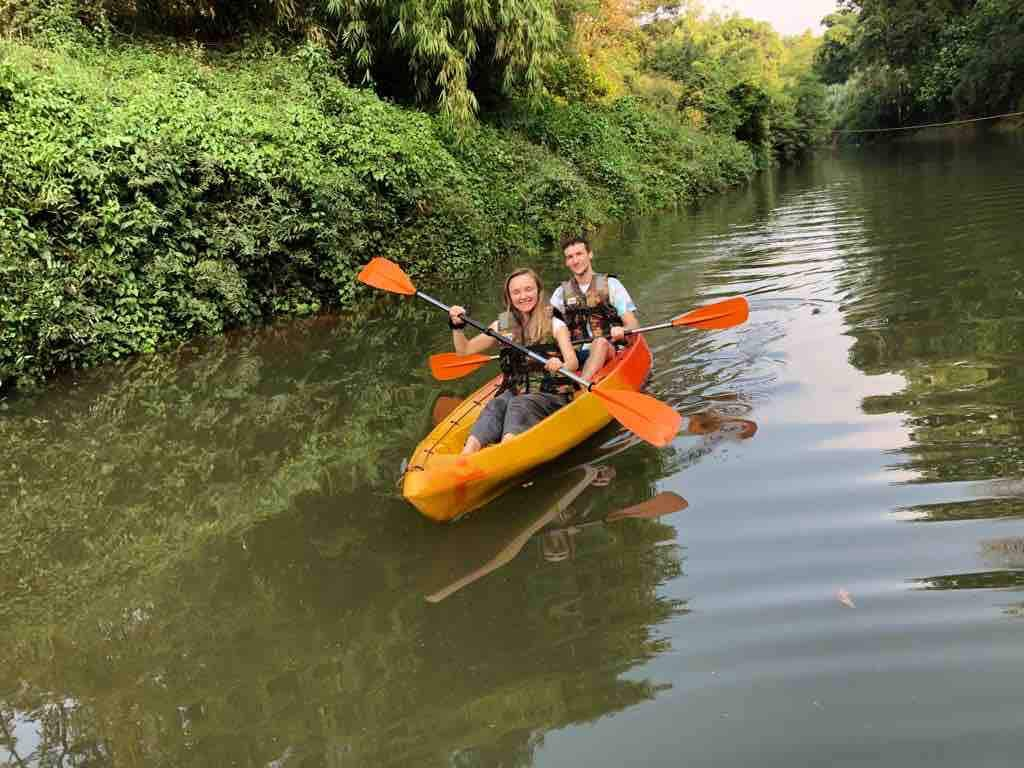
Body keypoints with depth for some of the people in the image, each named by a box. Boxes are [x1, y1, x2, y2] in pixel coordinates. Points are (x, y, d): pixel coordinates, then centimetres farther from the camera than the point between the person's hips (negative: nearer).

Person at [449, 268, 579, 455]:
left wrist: (561, 367, -37)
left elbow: (573, 362, -14)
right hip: (512, 391, 2)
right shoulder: (502, 325, 12)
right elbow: (465, 350, 15)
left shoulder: (555, 325, 2)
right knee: (495, 406, -29)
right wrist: (457, 327, -3)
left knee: (518, 405, -32)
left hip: (548, 395, -2)